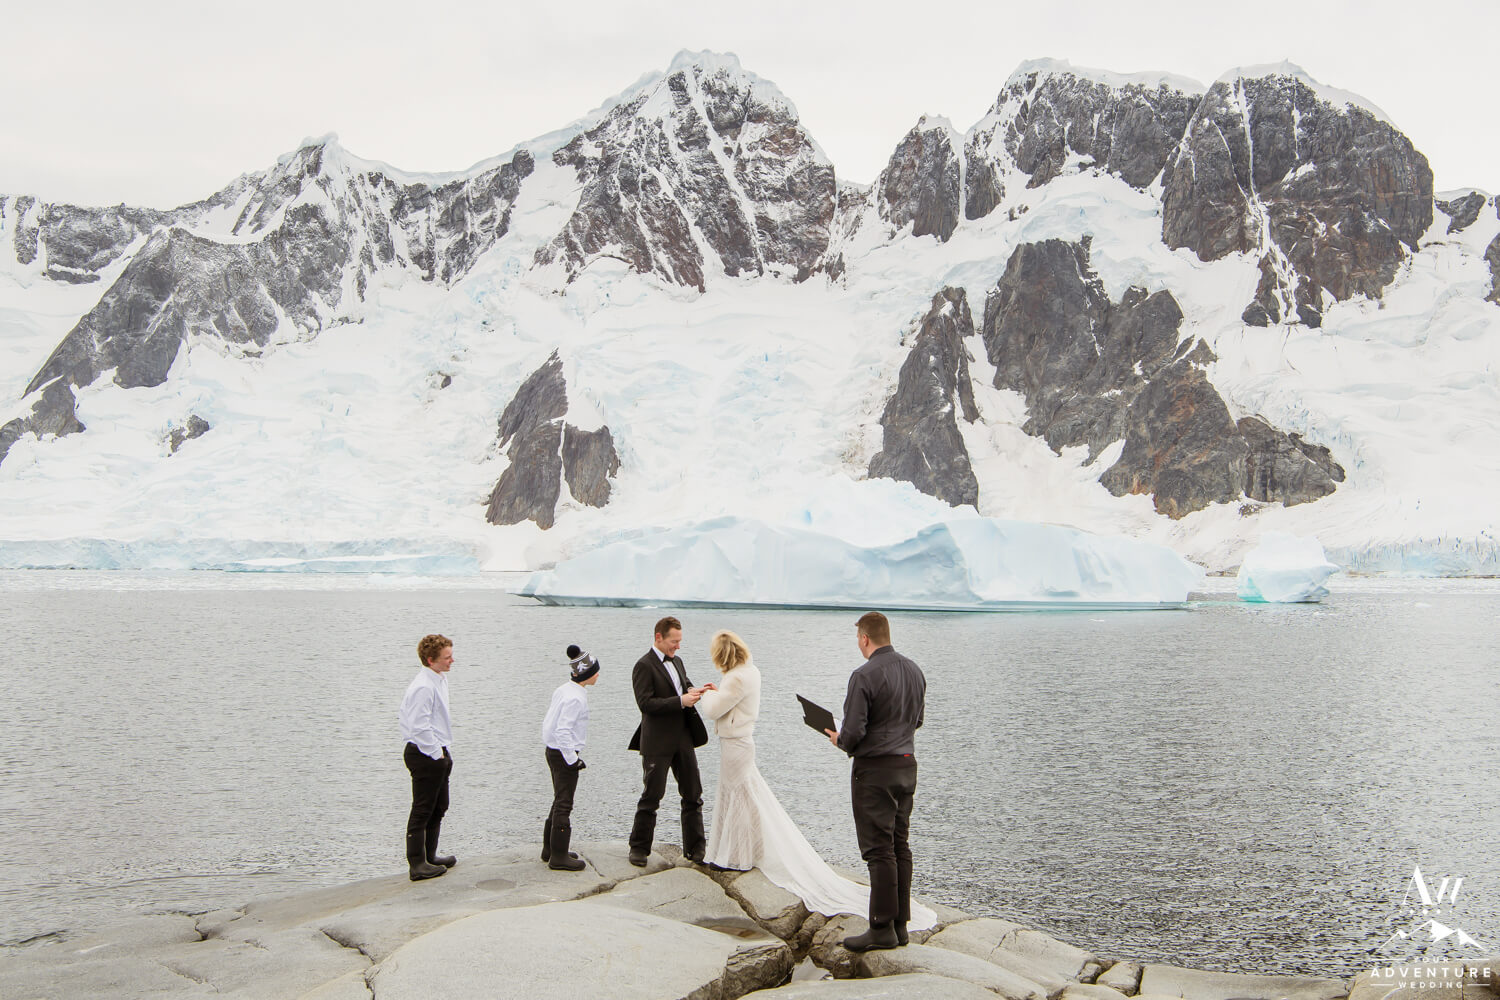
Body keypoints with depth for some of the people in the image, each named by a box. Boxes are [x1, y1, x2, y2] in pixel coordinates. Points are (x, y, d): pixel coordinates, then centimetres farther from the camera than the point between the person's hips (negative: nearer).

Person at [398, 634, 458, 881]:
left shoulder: (439, 680, 11)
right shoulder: (423, 687, -21)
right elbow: (420, 726, -24)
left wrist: (445, 751, 15)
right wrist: (437, 753, -17)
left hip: (438, 754, 10)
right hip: (426, 756, -10)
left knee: (439, 807, 18)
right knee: (422, 811, -3)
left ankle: (429, 857, 30)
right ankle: (417, 864, 3)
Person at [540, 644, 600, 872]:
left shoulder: (563, 690, 8)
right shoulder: (575, 697, -21)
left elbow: (549, 723, 13)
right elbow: (563, 730, -25)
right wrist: (573, 759, -19)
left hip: (553, 751, 10)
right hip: (564, 753, -10)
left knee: (560, 802, 20)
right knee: (564, 805, -2)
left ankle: (550, 849, 29)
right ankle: (559, 856, 5)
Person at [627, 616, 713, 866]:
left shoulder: (676, 662, 13)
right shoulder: (644, 666, -11)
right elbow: (645, 703, -19)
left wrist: (696, 691, 0)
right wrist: (681, 701, -23)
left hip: (683, 739, 7)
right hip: (657, 742, -7)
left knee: (693, 794, 8)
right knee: (651, 796, 1)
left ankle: (695, 848, 17)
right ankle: (639, 848, 15)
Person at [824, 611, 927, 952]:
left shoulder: (865, 676, -18)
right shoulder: (914, 670, 7)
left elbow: (853, 732, -19)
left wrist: (839, 740, 1)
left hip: (875, 769, -8)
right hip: (907, 764, 8)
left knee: (878, 850, -3)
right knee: (900, 847, 12)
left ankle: (883, 928, -1)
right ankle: (900, 923, 16)